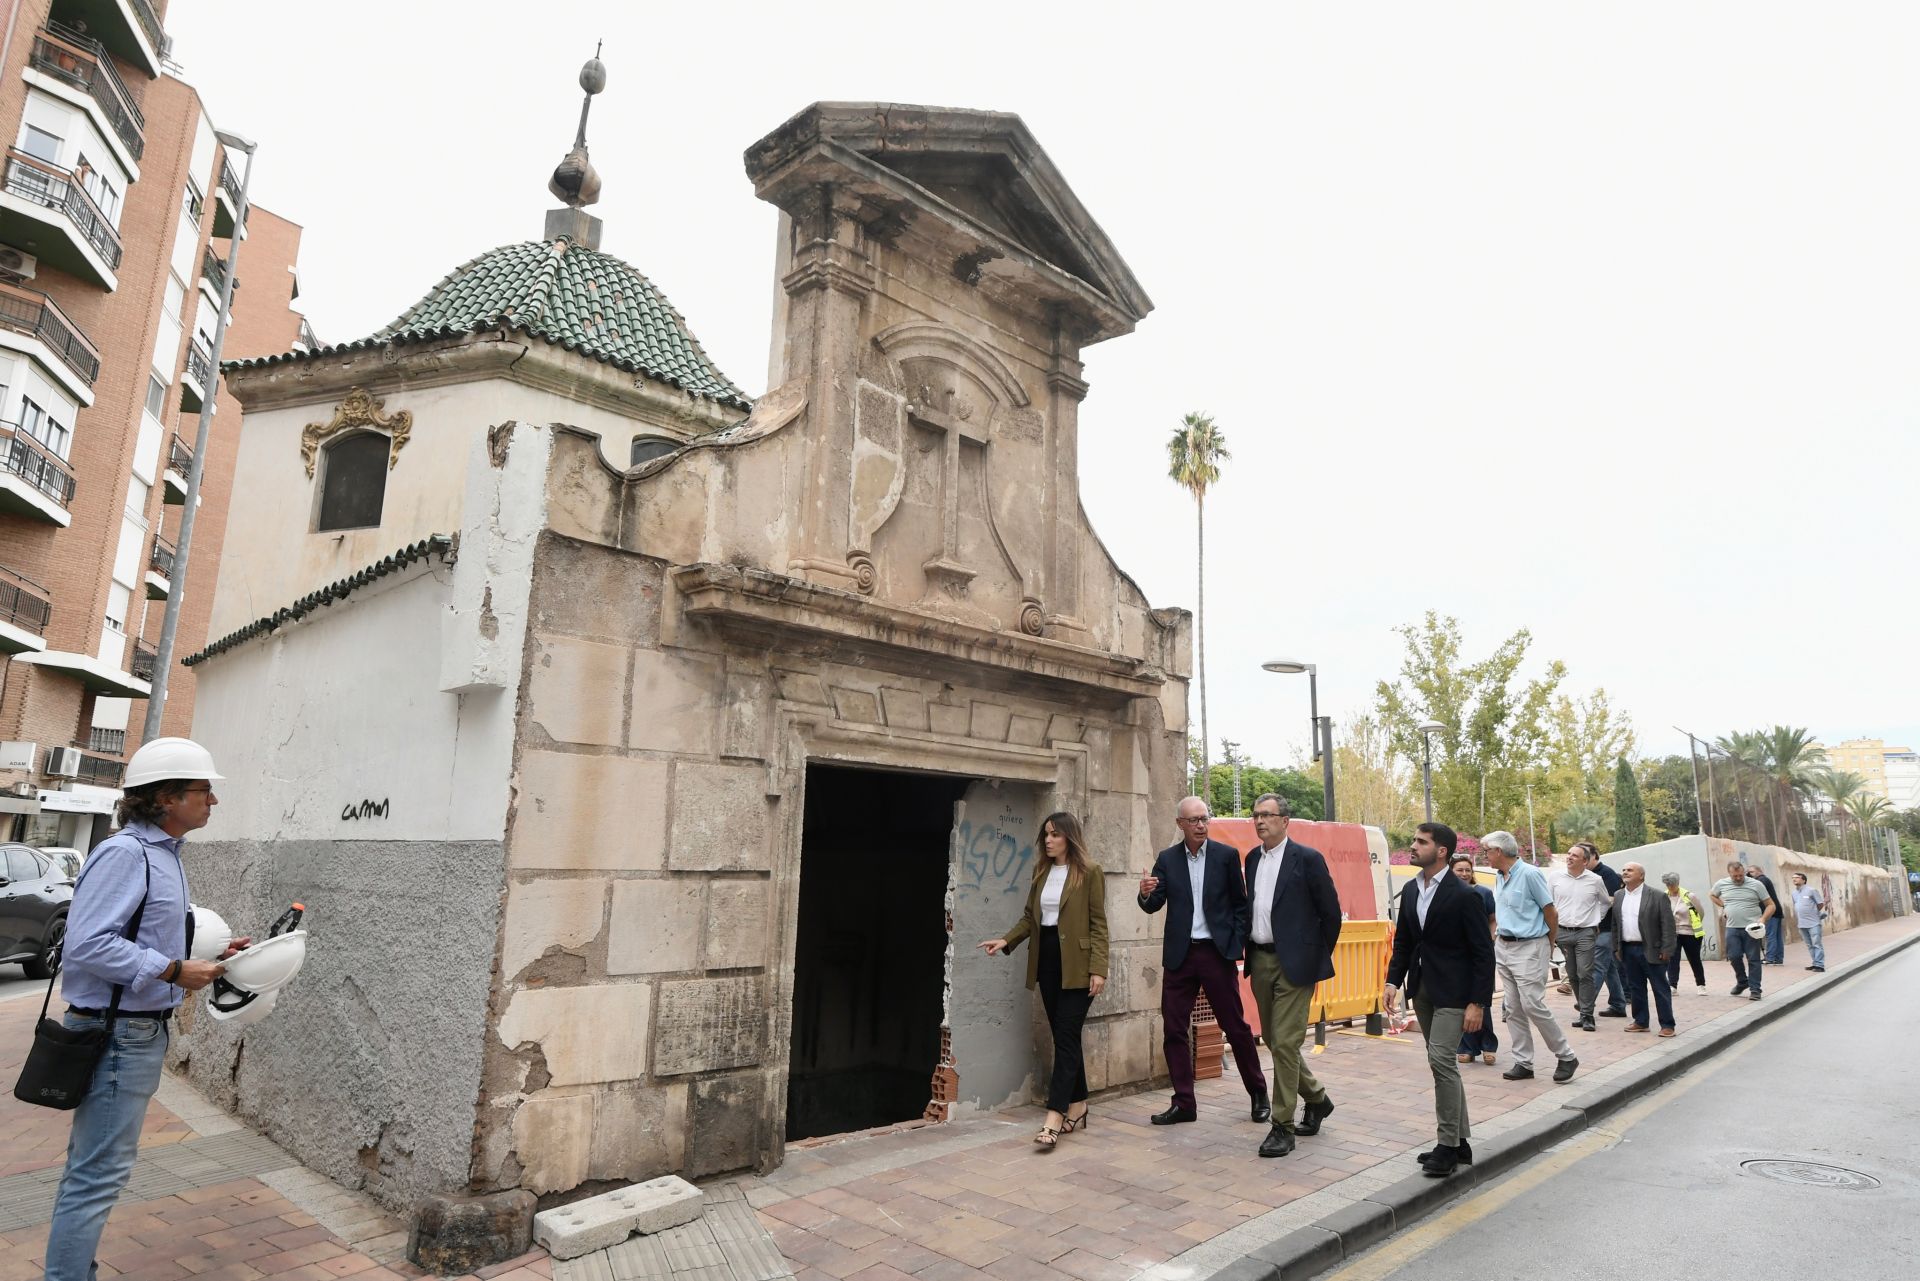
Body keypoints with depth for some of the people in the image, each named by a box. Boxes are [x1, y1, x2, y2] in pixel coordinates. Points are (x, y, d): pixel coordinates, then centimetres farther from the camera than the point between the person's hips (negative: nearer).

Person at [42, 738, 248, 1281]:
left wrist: (210, 957, 10)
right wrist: (173, 970, -22)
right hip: (116, 1032, -10)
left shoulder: (163, 855, 12)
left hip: (143, 1029, 10)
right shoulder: (125, 853, -20)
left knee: (92, 1166, 20)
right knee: (99, 1172, -2)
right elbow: (87, 944, -26)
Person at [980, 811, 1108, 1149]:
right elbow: (1030, 916, 13)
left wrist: (1098, 969, -14)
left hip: (1076, 965, -6)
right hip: (1047, 962, 6)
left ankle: (1054, 1117, -9)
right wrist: (1007, 941, -2)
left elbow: (1098, 923, -8)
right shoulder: (1041, 872, 12)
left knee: (1066, 1036, -8)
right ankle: (1077, 1106, 23)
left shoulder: (1089, 872, -6)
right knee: (1065, 1036, 12)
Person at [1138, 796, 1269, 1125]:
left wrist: (1237, 944, -5)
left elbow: (1240, 904, 4)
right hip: (1179, 955, 2)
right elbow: (1153, 906, 0)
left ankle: (1259, 1095, 25)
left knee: (1236, 1026, 6)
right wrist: (1146, 894, -22)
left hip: (1217, 952, -2)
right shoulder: (1166, 859, 4)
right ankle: (1183, 1104, 15)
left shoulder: (1227, 855, -1)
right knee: (1174, 1030, 3)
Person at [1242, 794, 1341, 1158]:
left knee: (1285, 1043, -6)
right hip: (1260, 960, 7)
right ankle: (1316, 1098, 37)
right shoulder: (1252, 859, 10)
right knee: (1272, 1040, 15)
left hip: (1294, 963, -7)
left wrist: (1319, 956, 0)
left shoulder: (1307, 858, -9)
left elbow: (1331, 913, -4)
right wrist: (1249, 951, 12)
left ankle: (1282, 1126, 5)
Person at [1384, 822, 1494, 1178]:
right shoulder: (1410, 891, 7)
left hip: (1452, 989, -7)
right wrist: (1393, 981, 2)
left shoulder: (1463, 896, -14)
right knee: (1442, 1063, 13)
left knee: (1441, 1059, -13)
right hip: (1422, 988, 8)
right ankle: (1460, 1142, 25)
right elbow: (1403, 942, 13)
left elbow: (1483, 953, -12)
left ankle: (1448, 1144, 0)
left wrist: (1478, 1003, -15)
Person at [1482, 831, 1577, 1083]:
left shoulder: (1529, 874, -14)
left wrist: (1550, 945, 2)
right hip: (1503, 947, 8)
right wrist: (1495, 939, 11)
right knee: (1514, 1009, 8)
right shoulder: (1499, 877, 10)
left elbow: (1551, 913, -8)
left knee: (1532, 1005, -9)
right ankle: (1523, 1063, 14)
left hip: (1529, 948, -8)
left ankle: (1566, 1057, 9)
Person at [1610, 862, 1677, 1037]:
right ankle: (1641, 1022, 20)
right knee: (1635, 988, 11)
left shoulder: (1657, 897, -6)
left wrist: (1666, 950, -13)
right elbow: (1615, 925, 13)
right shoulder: (1618, 897, 10)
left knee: (1660, 988, 2)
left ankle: (1667, 1025, 9)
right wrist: (1616, 948, 9)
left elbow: (1668, 925, -8)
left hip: (1651, 950, -5)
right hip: (1628, 949, 5)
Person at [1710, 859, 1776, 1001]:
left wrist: (1762, 919, -16)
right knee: (1734, 957, 3)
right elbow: (1711, 895, 24)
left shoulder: (1755, 884, -4)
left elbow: (1770, 905, -1)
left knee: (1753, 959, 1)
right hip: (1732, 928, 3)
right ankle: (1742, 982, 25)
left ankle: (1755, 989, 8)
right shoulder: (1721, 884, 4)